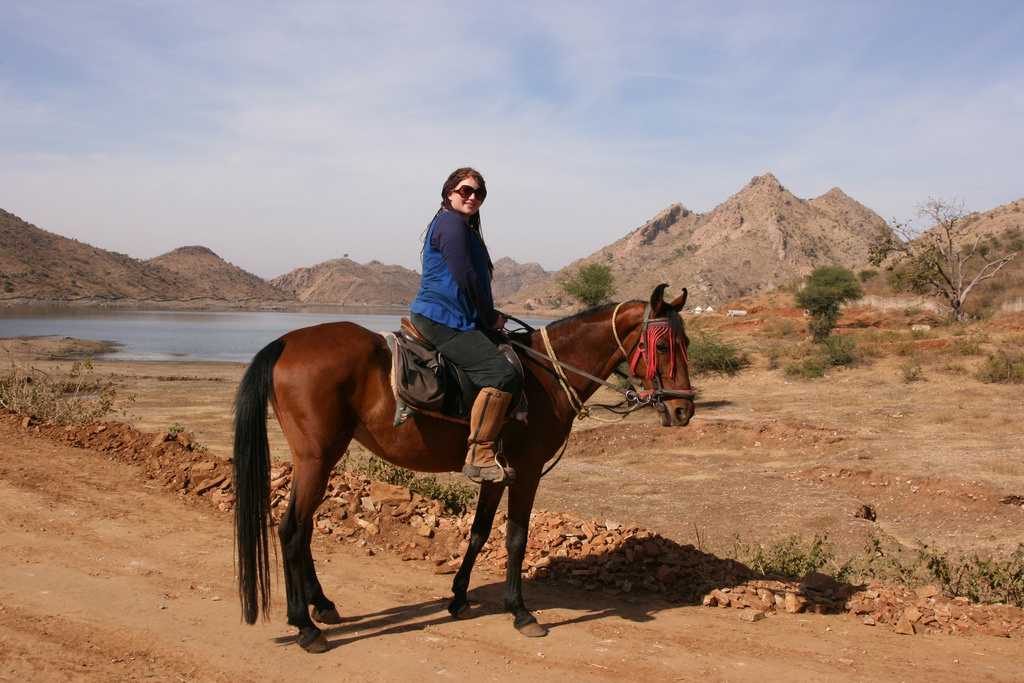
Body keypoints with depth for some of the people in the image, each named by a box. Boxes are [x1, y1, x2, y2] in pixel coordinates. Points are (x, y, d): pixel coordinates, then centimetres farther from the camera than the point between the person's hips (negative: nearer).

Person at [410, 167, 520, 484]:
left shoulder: (464, 227, 25)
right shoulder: (451, 223, -8)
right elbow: (466, 278, -15)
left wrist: (489, 317, 15)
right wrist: (491, 318, -5)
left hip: (454, 320, 11)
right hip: (442, 321, -11)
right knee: (502, 373, -24)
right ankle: (479, 457, -24)